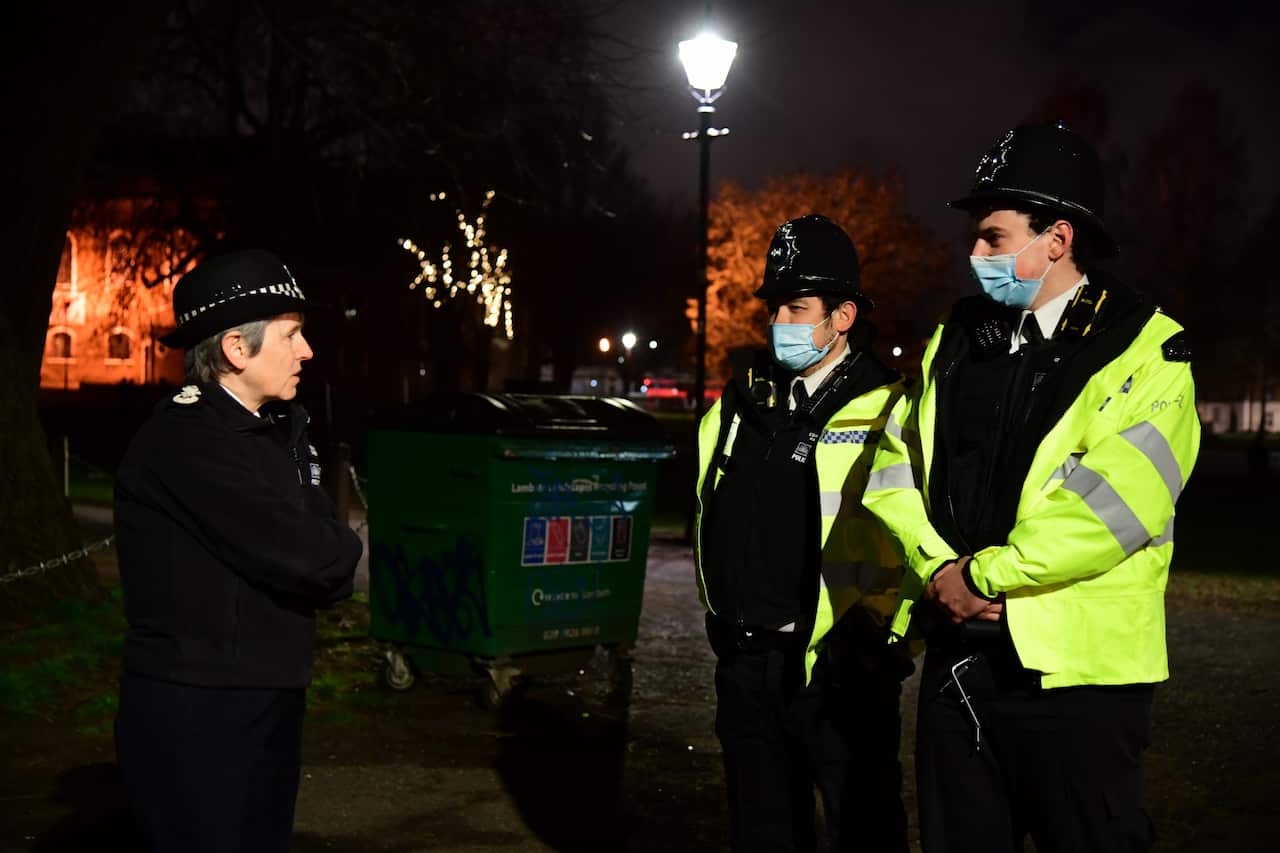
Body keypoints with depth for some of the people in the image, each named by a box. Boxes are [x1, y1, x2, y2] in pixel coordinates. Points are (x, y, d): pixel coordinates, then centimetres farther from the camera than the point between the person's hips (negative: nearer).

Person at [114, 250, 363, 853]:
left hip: (267, 700, 9)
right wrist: (342, 551, -3)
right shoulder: (188, 439, -19)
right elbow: (306, 556, -24)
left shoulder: (275, 430, 12)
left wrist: (326, 555, -13)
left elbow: (325, 544, 8)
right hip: (194, 715, -9)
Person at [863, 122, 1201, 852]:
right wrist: (938, 565, -8)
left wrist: (984, 574, -15)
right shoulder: (959, 337, 11)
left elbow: (1113, 503, -19)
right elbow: (897, 463, 9)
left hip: (1077, 672, -5)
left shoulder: (1145, 351, -8)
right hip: (957, 658, 6)